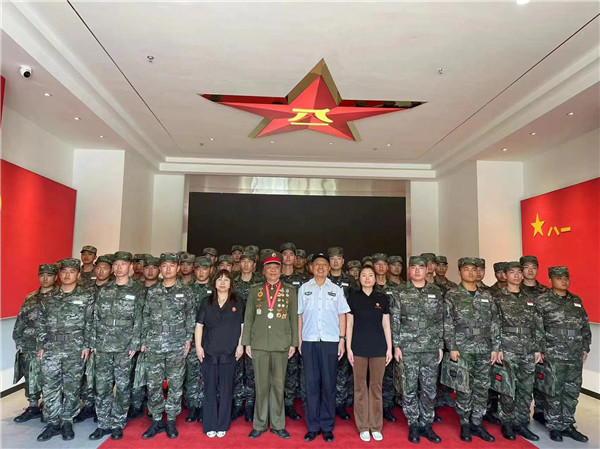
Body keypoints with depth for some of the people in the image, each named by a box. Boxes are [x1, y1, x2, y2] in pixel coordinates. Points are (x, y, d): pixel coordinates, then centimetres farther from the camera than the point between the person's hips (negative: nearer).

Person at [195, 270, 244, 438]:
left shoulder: (237, 304, 5)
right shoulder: (207, 303, 7)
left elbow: (242, 326, 6)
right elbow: (199, 325, 6)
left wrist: (240, 345, -1)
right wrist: (198, 346, -1)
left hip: (228, 353, 0)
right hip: (209, 352, 1)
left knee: (225, 390, 6)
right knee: (210, 389, 6)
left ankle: (222, 425, 19)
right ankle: (210, 425, 18)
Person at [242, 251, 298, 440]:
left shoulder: (290, 290, 6)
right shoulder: (254, 290, 7)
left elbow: (294, 318, 5)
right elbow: (248, 318, 7)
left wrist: (294, 343, 2)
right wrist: (246, 342, 3)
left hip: (281, 345, 0)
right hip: (259, 344, 0)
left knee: (278, 385, 7)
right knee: (262, 386, 6)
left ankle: (278, 424, 19)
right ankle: (259, 425, 19)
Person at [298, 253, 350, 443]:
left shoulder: (336, 289, 7)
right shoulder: (304, 289, 8)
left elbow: (342, 316, 7)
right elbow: (300, 316, 8)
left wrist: (342, 339, 0)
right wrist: (299, 340, 4)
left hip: (330, 341, 0)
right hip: (309, 341, 0)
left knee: (328, 384, 3)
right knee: (312, 384, 5)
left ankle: (327, 427, 15)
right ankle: (313, 426, 15)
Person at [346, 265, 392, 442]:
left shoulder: (383, 299, 4)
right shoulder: (353, 298, 1)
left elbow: (386, 325, 6)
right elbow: (349, 324, 1)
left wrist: (389, 348, 2)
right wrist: (348, 348, -3)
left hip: (378, 347, 1)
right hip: (359, 347, -1)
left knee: (376, 386, 8)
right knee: (360, 386, 6)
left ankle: (376, 426, 21)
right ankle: (363, 427, 18)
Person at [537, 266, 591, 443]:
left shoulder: (576, 300, 10)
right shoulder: (543, 301, -7)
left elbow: (585, 326, 16)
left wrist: (585, 348, 12)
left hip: (575, 356, 5)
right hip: (554, 355, -5)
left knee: (572, 391, 12)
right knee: (554, 392, 3)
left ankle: (567, 425, 27)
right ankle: (554, 426, 17)